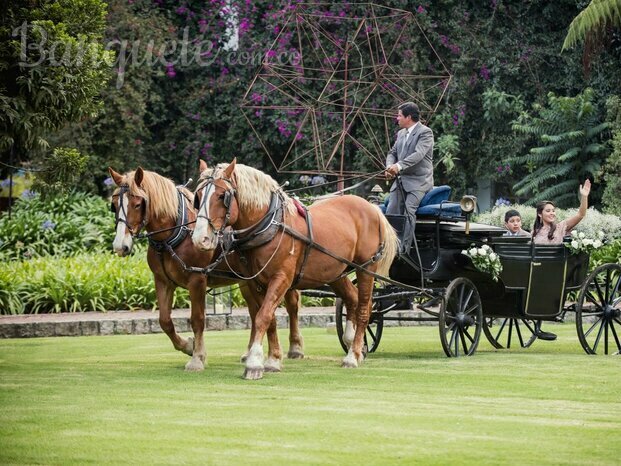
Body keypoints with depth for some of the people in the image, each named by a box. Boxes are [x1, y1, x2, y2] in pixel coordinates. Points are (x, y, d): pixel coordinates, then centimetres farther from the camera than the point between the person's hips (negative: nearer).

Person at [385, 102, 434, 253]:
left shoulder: (425, 132, -7)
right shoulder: (401, 134, 19)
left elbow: (419, 154, -21)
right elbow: (392, 152, 17)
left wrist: (399, 166, -33)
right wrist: (390, 166, -7)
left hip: (418, 181, -7)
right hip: (401, 180, 7)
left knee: (408, 211, -21)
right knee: (391, 210, -6)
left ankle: (403, 249, -24)